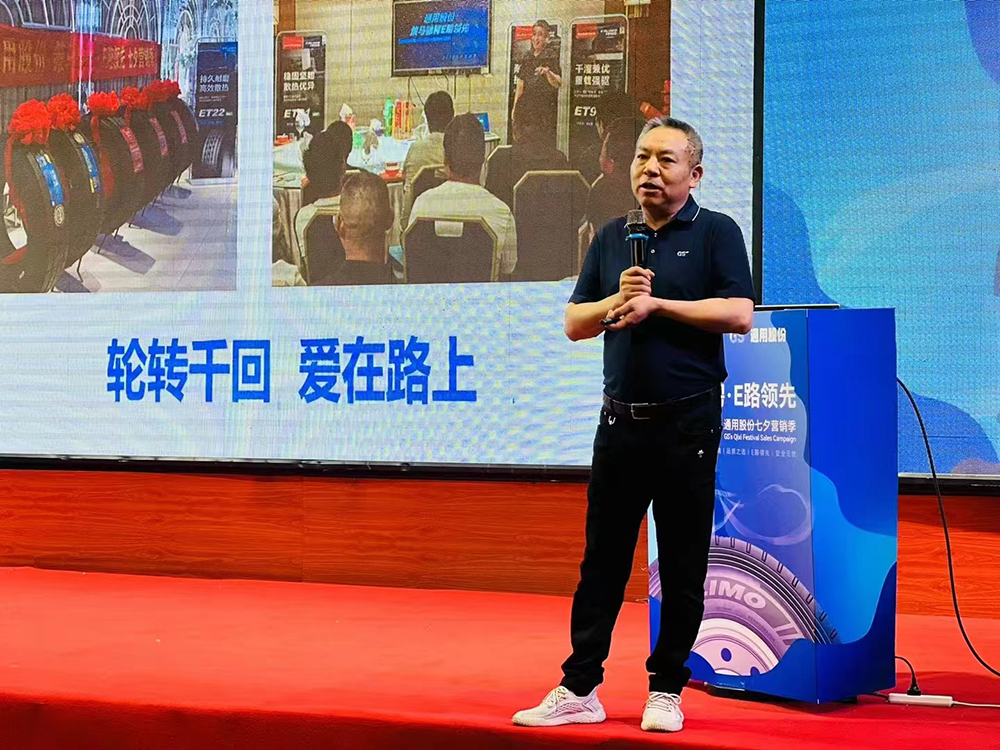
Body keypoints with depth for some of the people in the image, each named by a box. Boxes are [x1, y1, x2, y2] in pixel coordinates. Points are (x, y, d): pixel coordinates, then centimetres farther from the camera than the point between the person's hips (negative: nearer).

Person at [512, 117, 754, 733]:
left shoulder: (716, 232, 0)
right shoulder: (612, 238, 14)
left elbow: (740, 314, -12)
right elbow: (575, 323, 12)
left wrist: (656, 304, -12)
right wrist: (619, 300, -7)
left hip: (688, 421, -4)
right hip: (621, 420, 4)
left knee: (683, 566, 3)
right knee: (602, 559, 6)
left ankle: (666, 690, 13)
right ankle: (580, 689, 11)